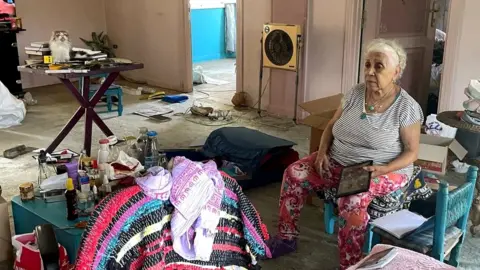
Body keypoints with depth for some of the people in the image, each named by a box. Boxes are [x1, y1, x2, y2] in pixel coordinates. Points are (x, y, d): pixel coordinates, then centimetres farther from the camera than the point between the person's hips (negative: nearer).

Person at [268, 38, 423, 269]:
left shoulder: (407, 107, -14)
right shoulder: (355, 93, 0)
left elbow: (411, 152, -10)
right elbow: (332, 125, 9)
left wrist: (384, 169, -25)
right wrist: (322, 152, -8)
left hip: (385, 170, -5)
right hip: (338, 162, 6)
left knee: (352, 202, -35)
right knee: (294, 173, -11)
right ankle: (286, 238, 4)